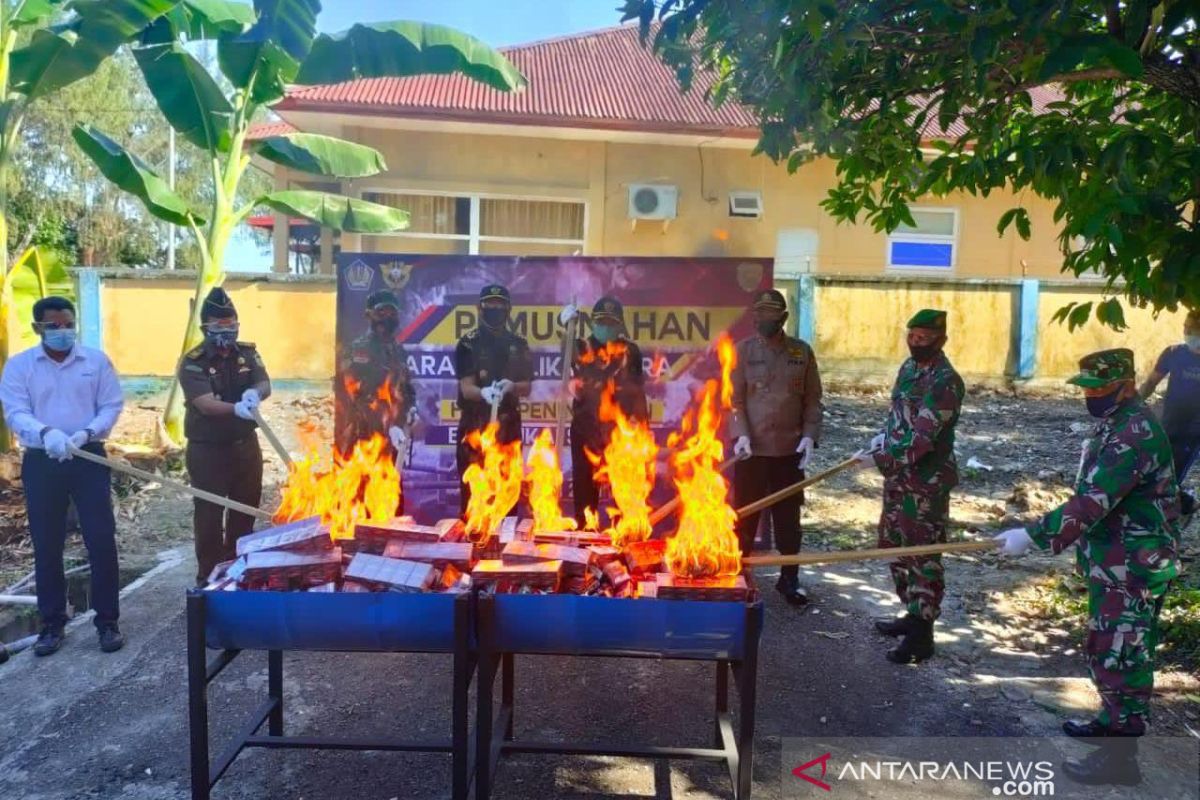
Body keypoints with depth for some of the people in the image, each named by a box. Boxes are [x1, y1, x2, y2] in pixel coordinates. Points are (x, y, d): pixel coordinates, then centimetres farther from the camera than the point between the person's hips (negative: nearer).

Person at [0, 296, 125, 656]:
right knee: (46, 546, 7)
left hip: (89, 459, 0)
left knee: (102, 540, -2)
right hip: (41, 462, 1)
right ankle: (52, 623, 20)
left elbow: (112, 406, 1)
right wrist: (47, 432, -28)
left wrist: (86, 432, -18)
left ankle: (107, 621, 10)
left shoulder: (96, 360, 4)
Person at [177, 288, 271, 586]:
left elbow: (265, 385, -9)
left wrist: (254, 393, -33)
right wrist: (236, 408, -44)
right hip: (208, 450, -5)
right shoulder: (193, 362, -12)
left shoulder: (248, 352, 4)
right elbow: (206, 404, -25)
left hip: (246, 445, 5)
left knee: (246, 510, 15)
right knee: (209, 515, 2)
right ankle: (208, 577, 13)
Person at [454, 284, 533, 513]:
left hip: (508, 425, 3)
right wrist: (485, 392, -33)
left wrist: (511, 386, -17)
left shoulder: (519, 345, 9)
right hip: (475, 425, -3)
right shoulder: (469, 344, -2)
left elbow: (527, 388, 6)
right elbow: (466, 388, -11)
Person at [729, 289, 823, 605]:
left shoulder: (802, 352, 4)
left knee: (788, 517, 11)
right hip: (752, 449, -1)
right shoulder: (743, 350, 0)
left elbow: (813, 400, 5)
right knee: (745, 516, 8)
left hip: (790, 450, 1)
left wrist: (809, 436, -7)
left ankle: (789, 578, 25)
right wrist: (741, 435, -16)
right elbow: (735, 399, -3)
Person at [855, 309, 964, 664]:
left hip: (927, 481, -9)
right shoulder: (909, 366, 9)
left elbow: (921, 439, -25)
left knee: (923, 554, -1)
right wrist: (882, 437, 4)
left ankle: (922, 635, 9)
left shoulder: (945, 382, -19)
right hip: (898, 475, 9)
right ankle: (913, 615, 34)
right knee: (895, 545, 18)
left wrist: (879, 460, -25)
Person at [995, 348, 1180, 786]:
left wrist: (1033, 535, -34)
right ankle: (1115, 720, 39)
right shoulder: (1115, 424, 9)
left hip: (1133, 566, -10)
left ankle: (1120, 756, 7)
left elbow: (1093, 502, -32)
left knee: (1120, 654, -3)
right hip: (1114, 561, 10)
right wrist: (1083, 541, 21)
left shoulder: (1135, 433, -24)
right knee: (1107, 649, 22)